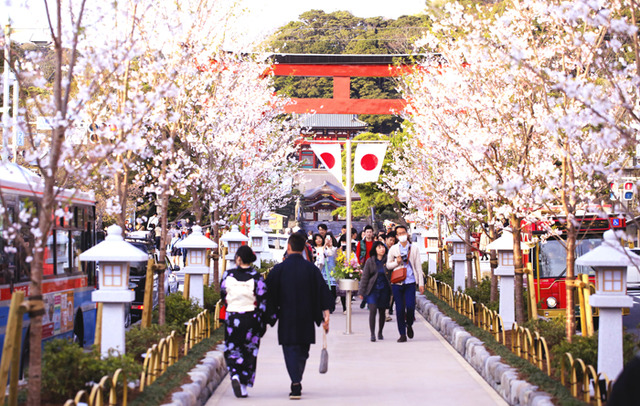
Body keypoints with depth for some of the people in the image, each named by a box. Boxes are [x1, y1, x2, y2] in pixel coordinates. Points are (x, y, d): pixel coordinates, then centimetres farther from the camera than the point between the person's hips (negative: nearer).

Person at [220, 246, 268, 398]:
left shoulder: (228, 275, -4)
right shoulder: (256, 277, -7)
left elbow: (223, 296, 5)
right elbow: (262, 301, -7)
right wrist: (263, 322, 1)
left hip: (232, 318, 0)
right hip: (251, 319, 0)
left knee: (232, 349, 10)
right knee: (249, 351, 10)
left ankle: (235, 375, -17)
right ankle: (244, 385, 9)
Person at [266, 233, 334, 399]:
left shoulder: (278, 269, -6)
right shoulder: (312, 269, -1)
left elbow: (270, 295, -4)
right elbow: (323, 292, -3)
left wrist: (270, 315, 6)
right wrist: (325, 316, -1)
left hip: (287, 318, -2)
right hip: (306, 320, 2)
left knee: (290, 350, 0)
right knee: (302, 351, 17)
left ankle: (296, 384, -17)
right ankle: (297, 384, 27)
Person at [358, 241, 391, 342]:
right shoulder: (370, 262, 1)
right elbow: (365, 277, 3)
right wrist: (361, 292, 0)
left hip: (384, 289, 1)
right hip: (372, 289, -1)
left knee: (382, 312, 8)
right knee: (372, 310, -13)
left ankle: (380, 332, 26)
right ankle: (372, 334, -9)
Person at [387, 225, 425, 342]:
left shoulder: (414, 249, 8)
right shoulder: (393, 249, 8)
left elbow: (418, 267, 8)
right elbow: (388, 265, 12)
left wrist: (421, 283, 3)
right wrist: (396, 262, -9)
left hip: (410, 282, 0)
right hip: (397, 283, 1)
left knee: (410, 306, -12)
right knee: (400, 309, -1)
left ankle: (409, 325, 18)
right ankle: (402, 334, 7)